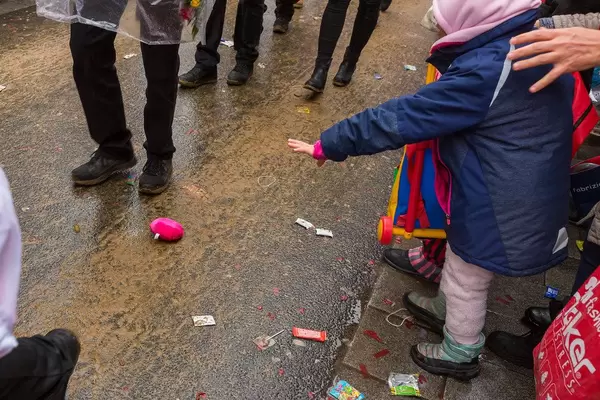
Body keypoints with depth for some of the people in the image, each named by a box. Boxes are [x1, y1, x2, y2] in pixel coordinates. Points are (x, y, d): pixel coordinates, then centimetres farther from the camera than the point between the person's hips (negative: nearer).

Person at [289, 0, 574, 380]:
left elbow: (400, 118, -28)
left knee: (466, 281, 15)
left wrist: (329, 145, -19)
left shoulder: (485, 72, -31)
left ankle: (461, 355, 39)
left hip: (496, 206, -9)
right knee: (460, 263, 30)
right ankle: (444, 309, 56)